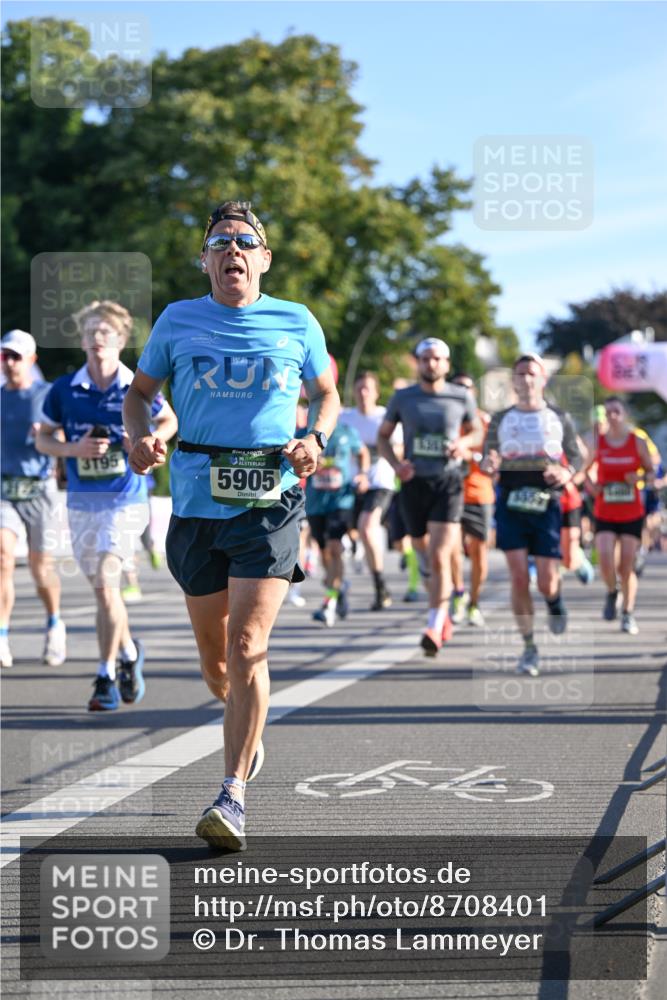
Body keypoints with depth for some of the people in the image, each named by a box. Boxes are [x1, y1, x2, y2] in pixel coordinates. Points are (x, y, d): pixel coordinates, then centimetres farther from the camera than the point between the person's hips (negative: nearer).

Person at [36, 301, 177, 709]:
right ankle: (129, 652, 39)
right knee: (102, 589, 14)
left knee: (106, 584, -16)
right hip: (82, 502, 3)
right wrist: (73, 449, -12)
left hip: (126, 499, -3)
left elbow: (169, 420, 13)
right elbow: (43, 439, 8)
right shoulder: (64, 389, -1)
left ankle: (106, 676, -7)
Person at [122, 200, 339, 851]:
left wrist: (315, 439, -3)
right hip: (197, 499, 2)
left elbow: (326, 395, 18)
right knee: (213, 655, 10)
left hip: (271, 502, -2)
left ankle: (233, 794, -14)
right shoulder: (178, 321, 7)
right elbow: (140, 389, 17)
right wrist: (138, 434, -4)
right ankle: (247, 727, 43)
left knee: (246, 644, -16)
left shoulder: (297, 324, 5)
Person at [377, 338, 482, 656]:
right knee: (424, 555, 12)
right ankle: (442, 612, 35)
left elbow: (477, 432, 16)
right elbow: (383, 435, 13)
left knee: (439, 557, -15)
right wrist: (395, 463, -5)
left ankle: (434, 628, -13)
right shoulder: (403, 398, 4)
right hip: (414, 483, 2)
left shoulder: (461, 397, 2)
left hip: (447, 483, -2)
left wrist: (465, 442, -7)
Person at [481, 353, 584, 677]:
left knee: (546, 582, -5)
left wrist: (567, 471, -12)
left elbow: (576, 456, 12)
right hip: (510, 502, 1)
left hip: (546, 503, -1)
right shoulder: (500, 420, 11)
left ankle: (555, 602, 34)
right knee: (518, 577, -9)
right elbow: (487, 461, 13)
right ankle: (529, 647, 1)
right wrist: (487, 464, -13)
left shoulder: (559, 418, 9)